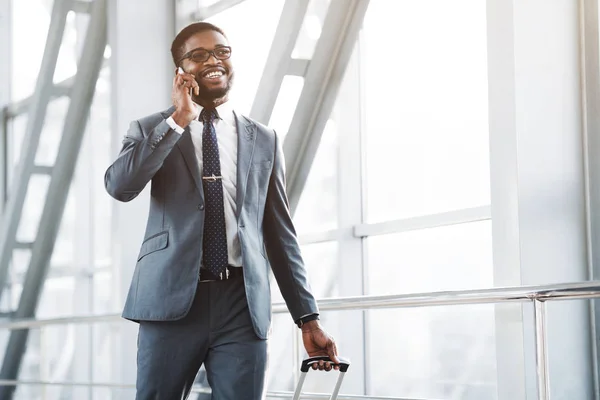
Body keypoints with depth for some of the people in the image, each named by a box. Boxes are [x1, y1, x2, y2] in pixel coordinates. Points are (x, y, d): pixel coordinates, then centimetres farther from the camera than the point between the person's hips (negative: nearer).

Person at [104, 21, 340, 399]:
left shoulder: (264, 140, 14)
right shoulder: (151, 130, 10)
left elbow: (280, 232, 12)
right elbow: (119, 186, -9)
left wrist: (308, 317, 7)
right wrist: (178, 120, -9)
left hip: (243, 304, 1)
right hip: (172, 299, -1)